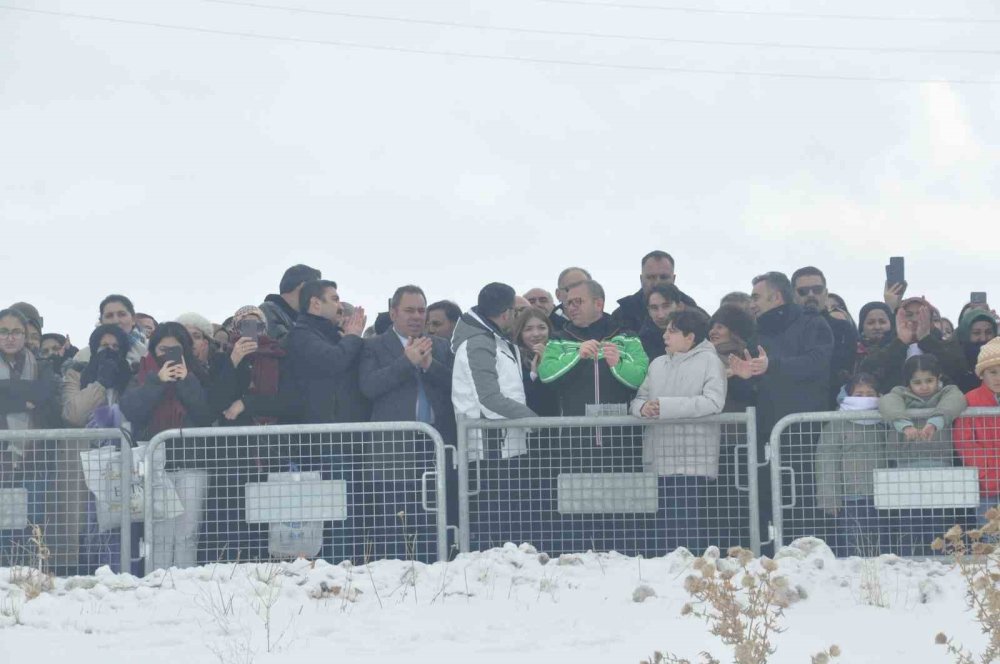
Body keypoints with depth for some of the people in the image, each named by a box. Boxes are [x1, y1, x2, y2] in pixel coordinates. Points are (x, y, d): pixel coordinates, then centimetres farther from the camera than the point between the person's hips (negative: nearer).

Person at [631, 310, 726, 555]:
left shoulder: (709, 361, 0)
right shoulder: (657, 364, 20)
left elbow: (714, 402, -13)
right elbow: (638, 399, 18)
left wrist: (666, 406, -15)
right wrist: (643, 407, -7)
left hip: (695, 466, -6)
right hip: (658, 463, 6)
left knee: (694, 533, -10)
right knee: (662, 533, 6)